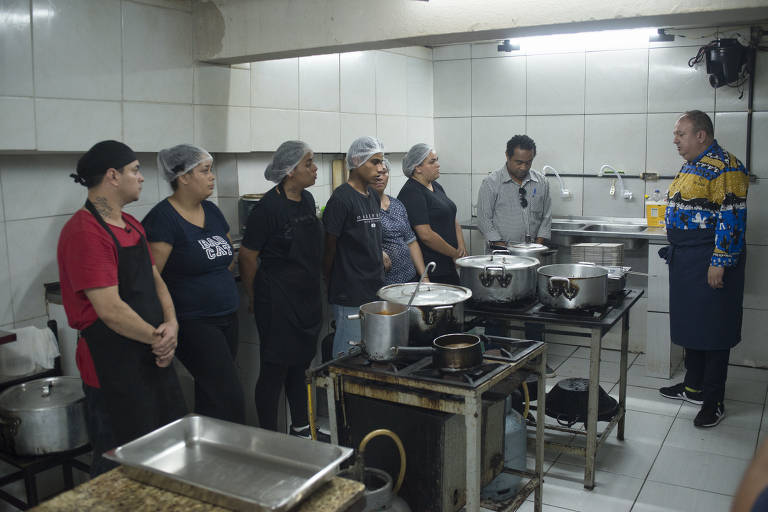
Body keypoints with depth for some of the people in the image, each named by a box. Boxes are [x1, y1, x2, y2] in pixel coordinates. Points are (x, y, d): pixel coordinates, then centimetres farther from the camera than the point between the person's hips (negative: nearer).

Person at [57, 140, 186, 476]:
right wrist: (158, 338, -13)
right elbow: (110, 309, -25)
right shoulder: (84, 232, -20)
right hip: (114, 370, -9)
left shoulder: (131, 225, 11)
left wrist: (171, 324, -4)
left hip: (152, 359, 9)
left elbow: (154, 278, 13)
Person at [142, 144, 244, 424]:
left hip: (226, 318, 8)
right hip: (193, 324, -8)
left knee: (210, 396, 14)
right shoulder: (163, 218, -14)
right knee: (230, 400, -10)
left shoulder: (211, 211, 11)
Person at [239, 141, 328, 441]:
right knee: (275, 369, 2)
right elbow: (247, 256, -13)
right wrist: (255, 298, -3)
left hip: (308, 297, 8)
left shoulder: (307, 200, 7)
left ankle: (301, 428, 34)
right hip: (278, 301, -8)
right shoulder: (269, 207, -17)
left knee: (300, 364, 19)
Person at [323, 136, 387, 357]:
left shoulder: (373, 196, 13)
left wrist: (378, 252, 9)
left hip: (375, 289, 8)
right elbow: (329, 246, -10)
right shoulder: (341, 198, -14)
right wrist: (331, 285, -1)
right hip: (350, 296, -8)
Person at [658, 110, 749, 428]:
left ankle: (714, 401, 9)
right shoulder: (691, 166, 15)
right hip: (685, 259, 9)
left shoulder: (724, 167, -15)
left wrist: (719, 263, -22)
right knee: (689, 323, 16)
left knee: (713, 330, -1)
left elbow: (732, 219, -20)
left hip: (709, 261, -9)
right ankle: (694, 386, 30)